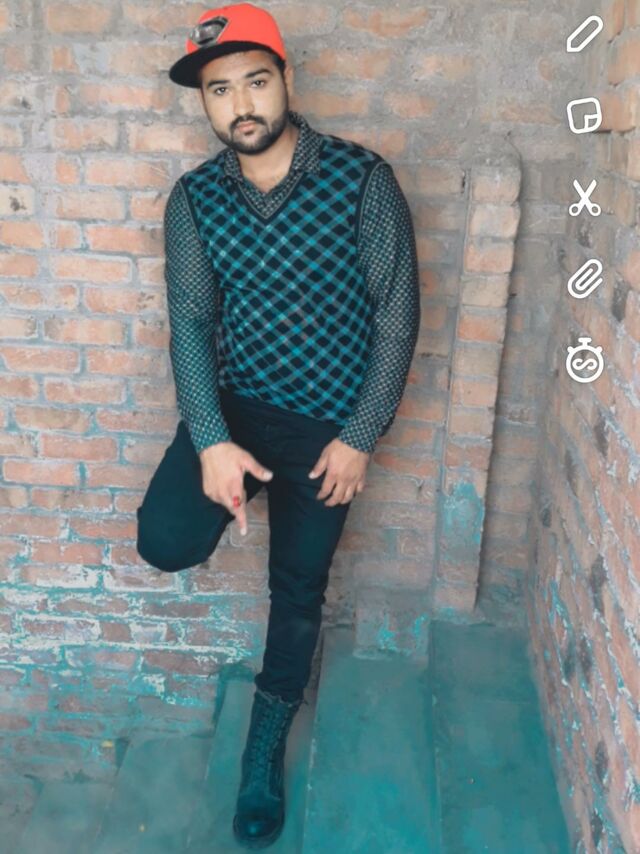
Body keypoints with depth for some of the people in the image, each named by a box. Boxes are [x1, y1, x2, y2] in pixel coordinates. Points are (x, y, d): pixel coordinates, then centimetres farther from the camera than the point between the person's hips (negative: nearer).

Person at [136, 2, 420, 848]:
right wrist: (211, 442, -20)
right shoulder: (193, 198, -5)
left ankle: (265, 752, 32)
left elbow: (397, 316, -11)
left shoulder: (362, 179, -13)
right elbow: (189, 322, -7)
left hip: (329, 420, -2)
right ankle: (243, 487, 18)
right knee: (167, 541, -19)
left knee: (299, 589, 9)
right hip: (234, 404, 2)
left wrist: (360, 438, -14)